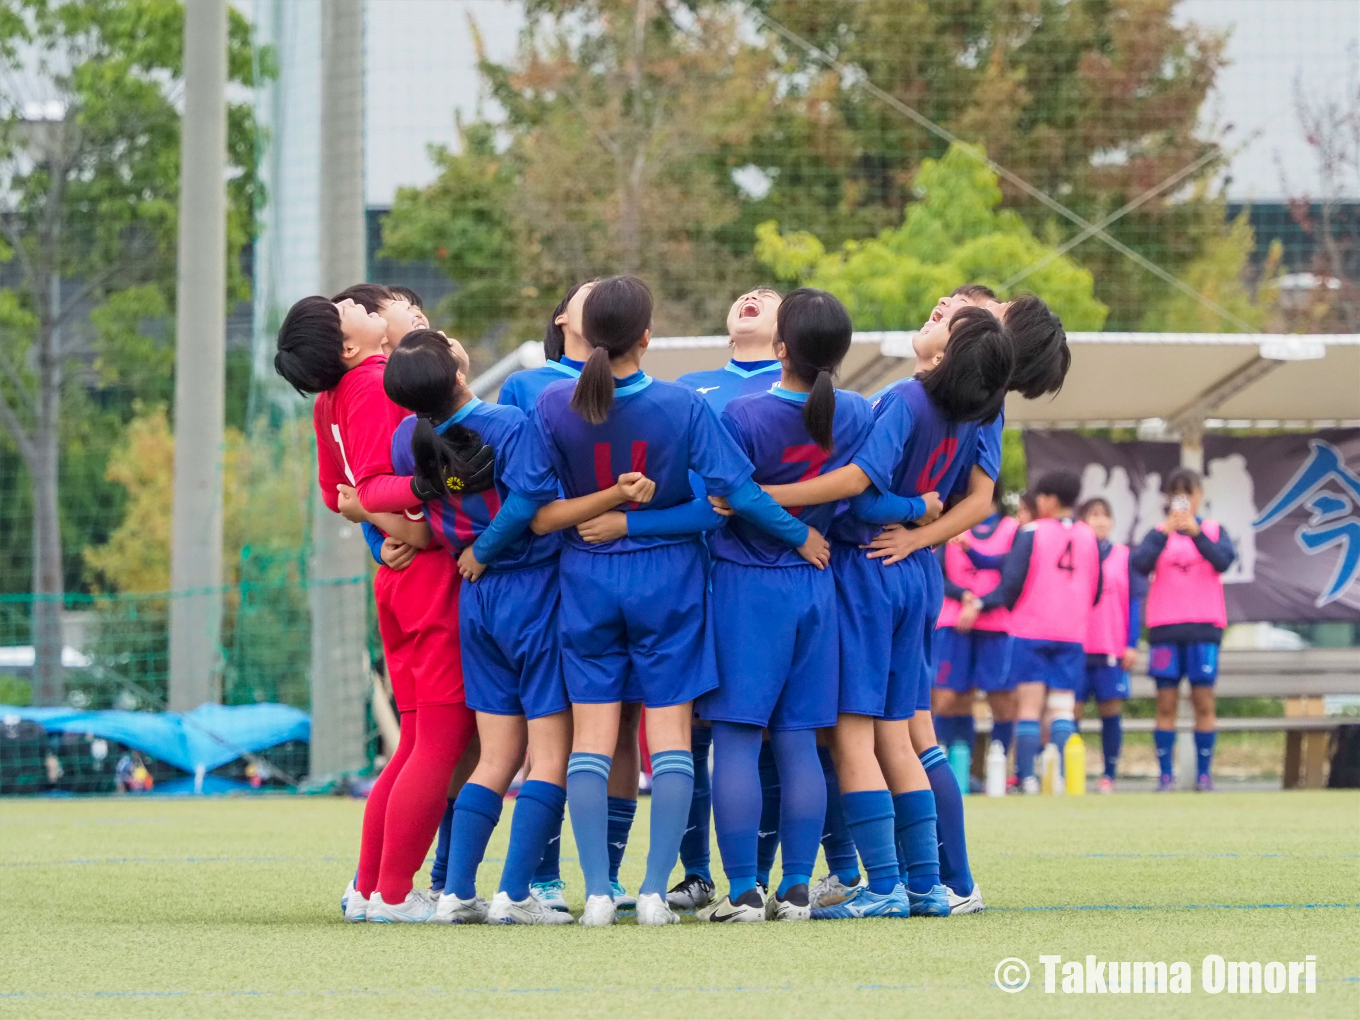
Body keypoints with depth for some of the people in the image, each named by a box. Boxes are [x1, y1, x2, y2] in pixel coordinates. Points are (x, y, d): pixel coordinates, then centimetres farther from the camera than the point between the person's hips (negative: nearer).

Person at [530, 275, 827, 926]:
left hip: (587, 579, 1)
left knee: (591, 735, 4)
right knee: (670, 732, 3)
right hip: (666, 579, -1)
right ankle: (655, 891, -3)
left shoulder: (554, 407, -8)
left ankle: (597, 892, -2)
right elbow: (735, 487, -10)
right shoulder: (682, 407, -11)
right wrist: (801, 536, 3)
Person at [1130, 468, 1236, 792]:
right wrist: (1165, 531, -18)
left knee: (1203, 702, -1)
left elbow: (1224, 560, -11)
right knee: (1166, 704, 0)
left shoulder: (1214, 530, 7)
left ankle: (1204, 774, 3)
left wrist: (1195, 531, -20)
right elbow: (1138, 563, -9)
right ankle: (1166, 775, 2)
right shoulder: (1158, 532, 7)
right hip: (1165, 628, 0)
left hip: (1204, 626, 0)